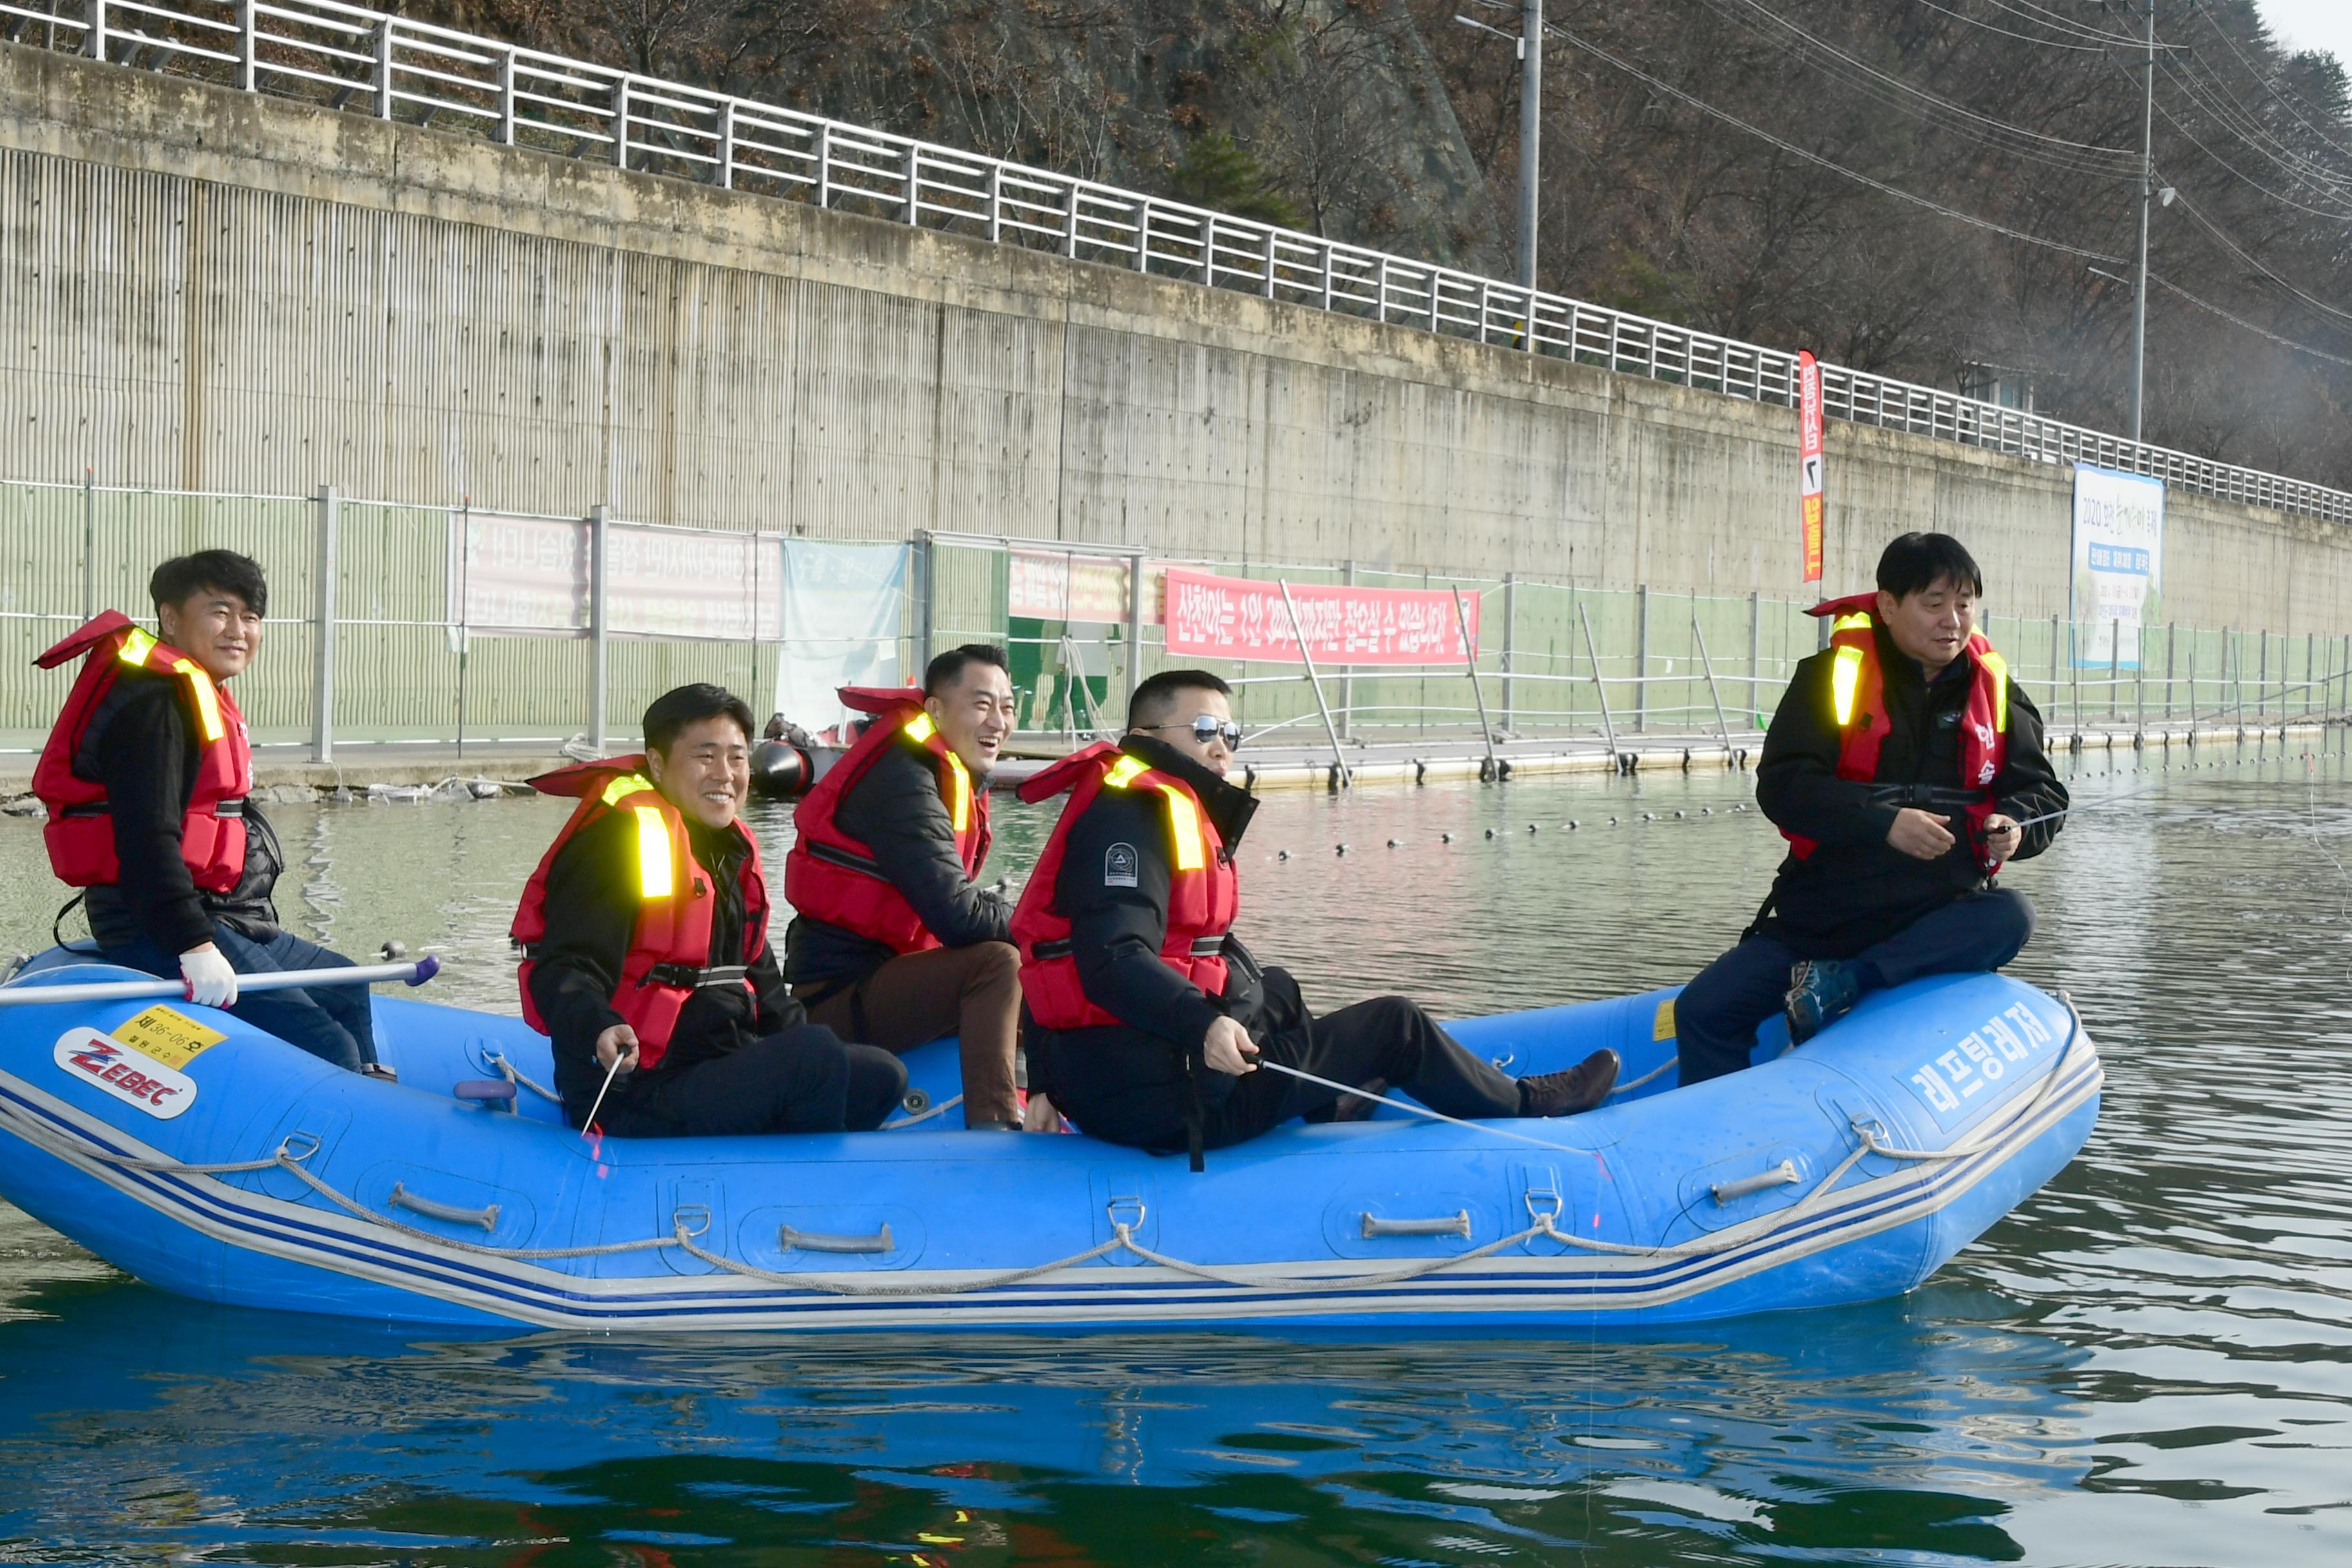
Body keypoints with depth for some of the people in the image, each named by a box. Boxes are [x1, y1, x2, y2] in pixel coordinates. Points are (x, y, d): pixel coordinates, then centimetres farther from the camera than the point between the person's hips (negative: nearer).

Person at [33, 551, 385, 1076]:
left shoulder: (203, 699, 21)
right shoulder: (153, 702, -15)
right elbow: (146, 837, -26)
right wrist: (193, 945, -32)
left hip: (219, 919, 12)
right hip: (157, 928, -12)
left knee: (345, 990, 26)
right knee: (326, 1048, -20)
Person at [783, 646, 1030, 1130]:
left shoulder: (959, 777, 11)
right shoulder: (903, 782, -21)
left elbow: (952, 897, 13)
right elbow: (955, 916, -27)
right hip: (837, 995, -11)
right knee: (998, 963, -28)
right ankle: (993, 1128, -30)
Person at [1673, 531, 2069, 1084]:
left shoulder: (1994, 689, 6)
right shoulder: (1831, 675, -3)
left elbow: (2044, 795, 8)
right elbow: (1781, 785, -13)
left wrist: (2013, 828, -17)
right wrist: (1885, 823, -26)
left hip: (1941, 916, 1)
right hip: (1822, 912, -1)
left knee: (2012, 914, -31)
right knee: (1703, 1010, -14)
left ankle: (1846, 984, -32)